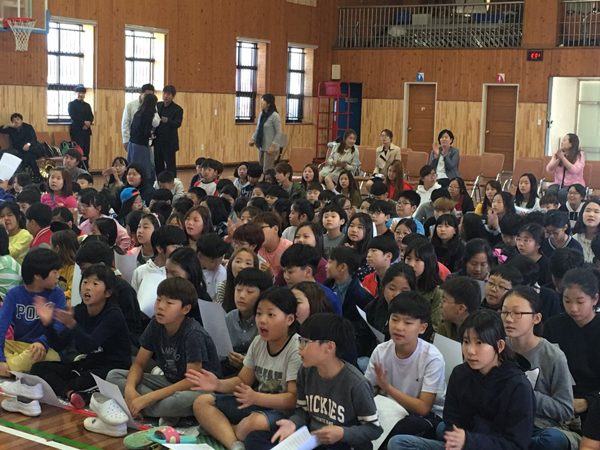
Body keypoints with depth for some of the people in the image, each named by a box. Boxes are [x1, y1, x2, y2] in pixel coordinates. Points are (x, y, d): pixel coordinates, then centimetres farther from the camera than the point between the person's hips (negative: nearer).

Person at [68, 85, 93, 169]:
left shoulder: (87, 105, 20)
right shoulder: (72, 104, 5)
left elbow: (91, 117, 11)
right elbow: (73, 116, -8)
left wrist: (88, 124, -10)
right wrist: (84, 122, -14)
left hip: (86, 131, 5)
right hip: (77, 131, -5)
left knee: (86, 152, 1)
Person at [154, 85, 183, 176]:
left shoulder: (177, 109, -6)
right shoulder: (157, 105, 10)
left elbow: (178, 123, -19)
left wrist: (168, 121, -38)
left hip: (169, 142, -5)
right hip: (158, 140, 5)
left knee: (170, 165, -4)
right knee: (158, 164, 8)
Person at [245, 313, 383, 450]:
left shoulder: (355, 383, -18)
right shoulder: (306, 371, 1)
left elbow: (374, 428, -9)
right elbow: (303, 410, 11)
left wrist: (343, 433, -24)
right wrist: (293, 423, -11)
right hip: (309, 439, 8)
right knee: (254, 438, -8)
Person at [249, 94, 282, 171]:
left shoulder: (274, 115, -12)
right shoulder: (261, 114, 8)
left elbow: (279, 133, -13)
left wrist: (273, 146, -19)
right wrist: (253, 139, 4)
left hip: (270, 148, -7)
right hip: (261, 147, 7)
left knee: (267, 171, -6)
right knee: (261, 169, 10)